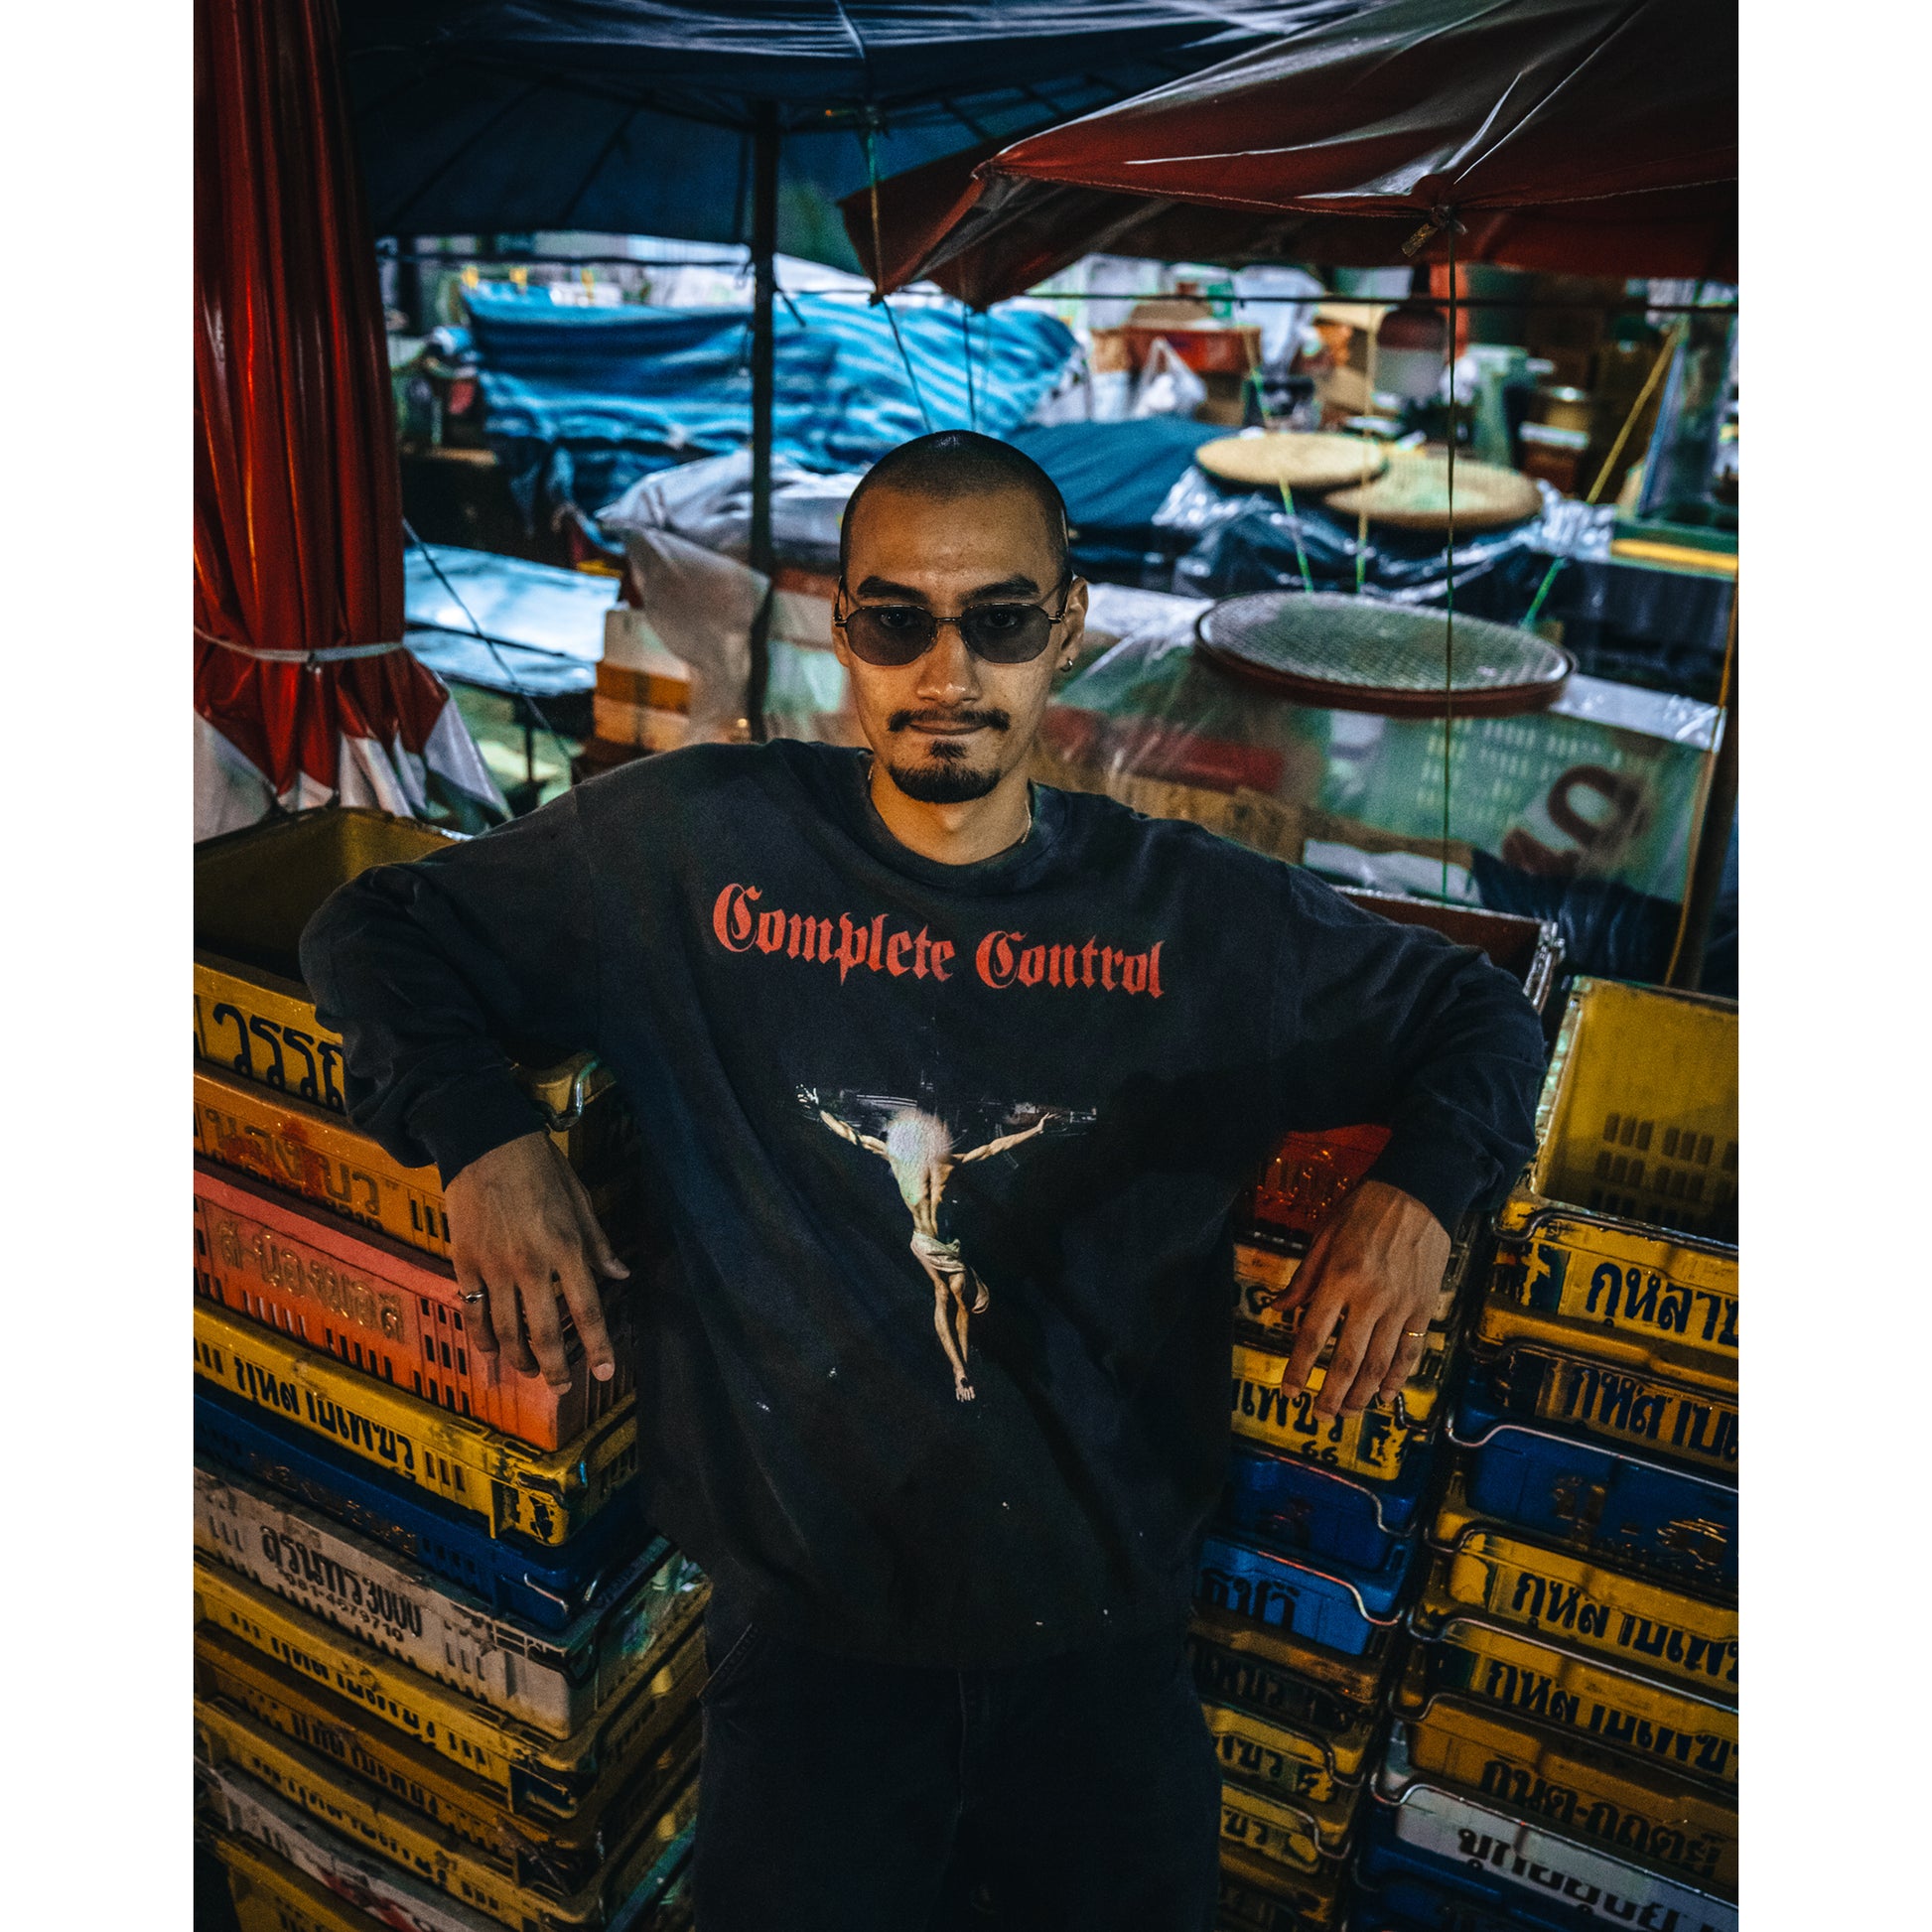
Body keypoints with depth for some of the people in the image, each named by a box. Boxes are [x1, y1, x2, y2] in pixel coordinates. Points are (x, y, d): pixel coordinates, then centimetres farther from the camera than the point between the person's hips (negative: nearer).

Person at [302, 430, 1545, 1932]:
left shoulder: (1200, 917, -1)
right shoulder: (691, 850, -4)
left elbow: (1480, 1016, 12)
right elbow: (378, 929, 7)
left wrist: (1419, 1191, -8)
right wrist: (478, 1134, -10)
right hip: (810, 1623, -1)